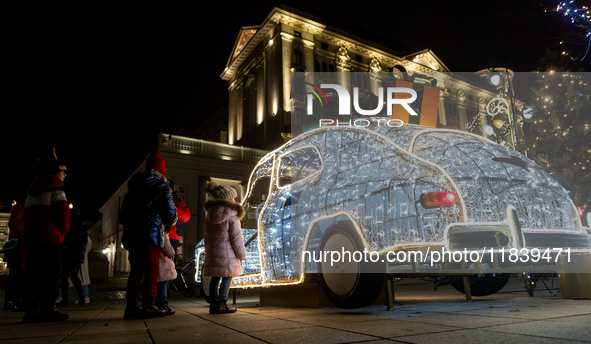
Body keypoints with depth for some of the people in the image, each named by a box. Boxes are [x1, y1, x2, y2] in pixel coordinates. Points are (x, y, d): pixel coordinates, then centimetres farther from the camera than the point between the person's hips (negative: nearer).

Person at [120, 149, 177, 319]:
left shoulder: (134, 186, 17)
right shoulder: (161, 187, -3)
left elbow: (123, 215, 19)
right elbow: (170, 214, -3)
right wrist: (171, 221, 18)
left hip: (131, 235, 6)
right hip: (151, 234, -6)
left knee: (136, 270, 12)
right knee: (151, 270, -1)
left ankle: (131, 306, 12)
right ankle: (148, 305, -3)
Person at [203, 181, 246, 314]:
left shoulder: (210, 215, 12)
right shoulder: (232, 216, -10)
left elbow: (206, 236, 17)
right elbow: (236, 237, -11)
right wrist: (241, 254, -2)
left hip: (212, 252, 7)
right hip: (227, 252, -7)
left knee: (215, 277, 12)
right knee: (227, 277, 1)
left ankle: (213, 303, 15)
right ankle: (221, 304, -1)